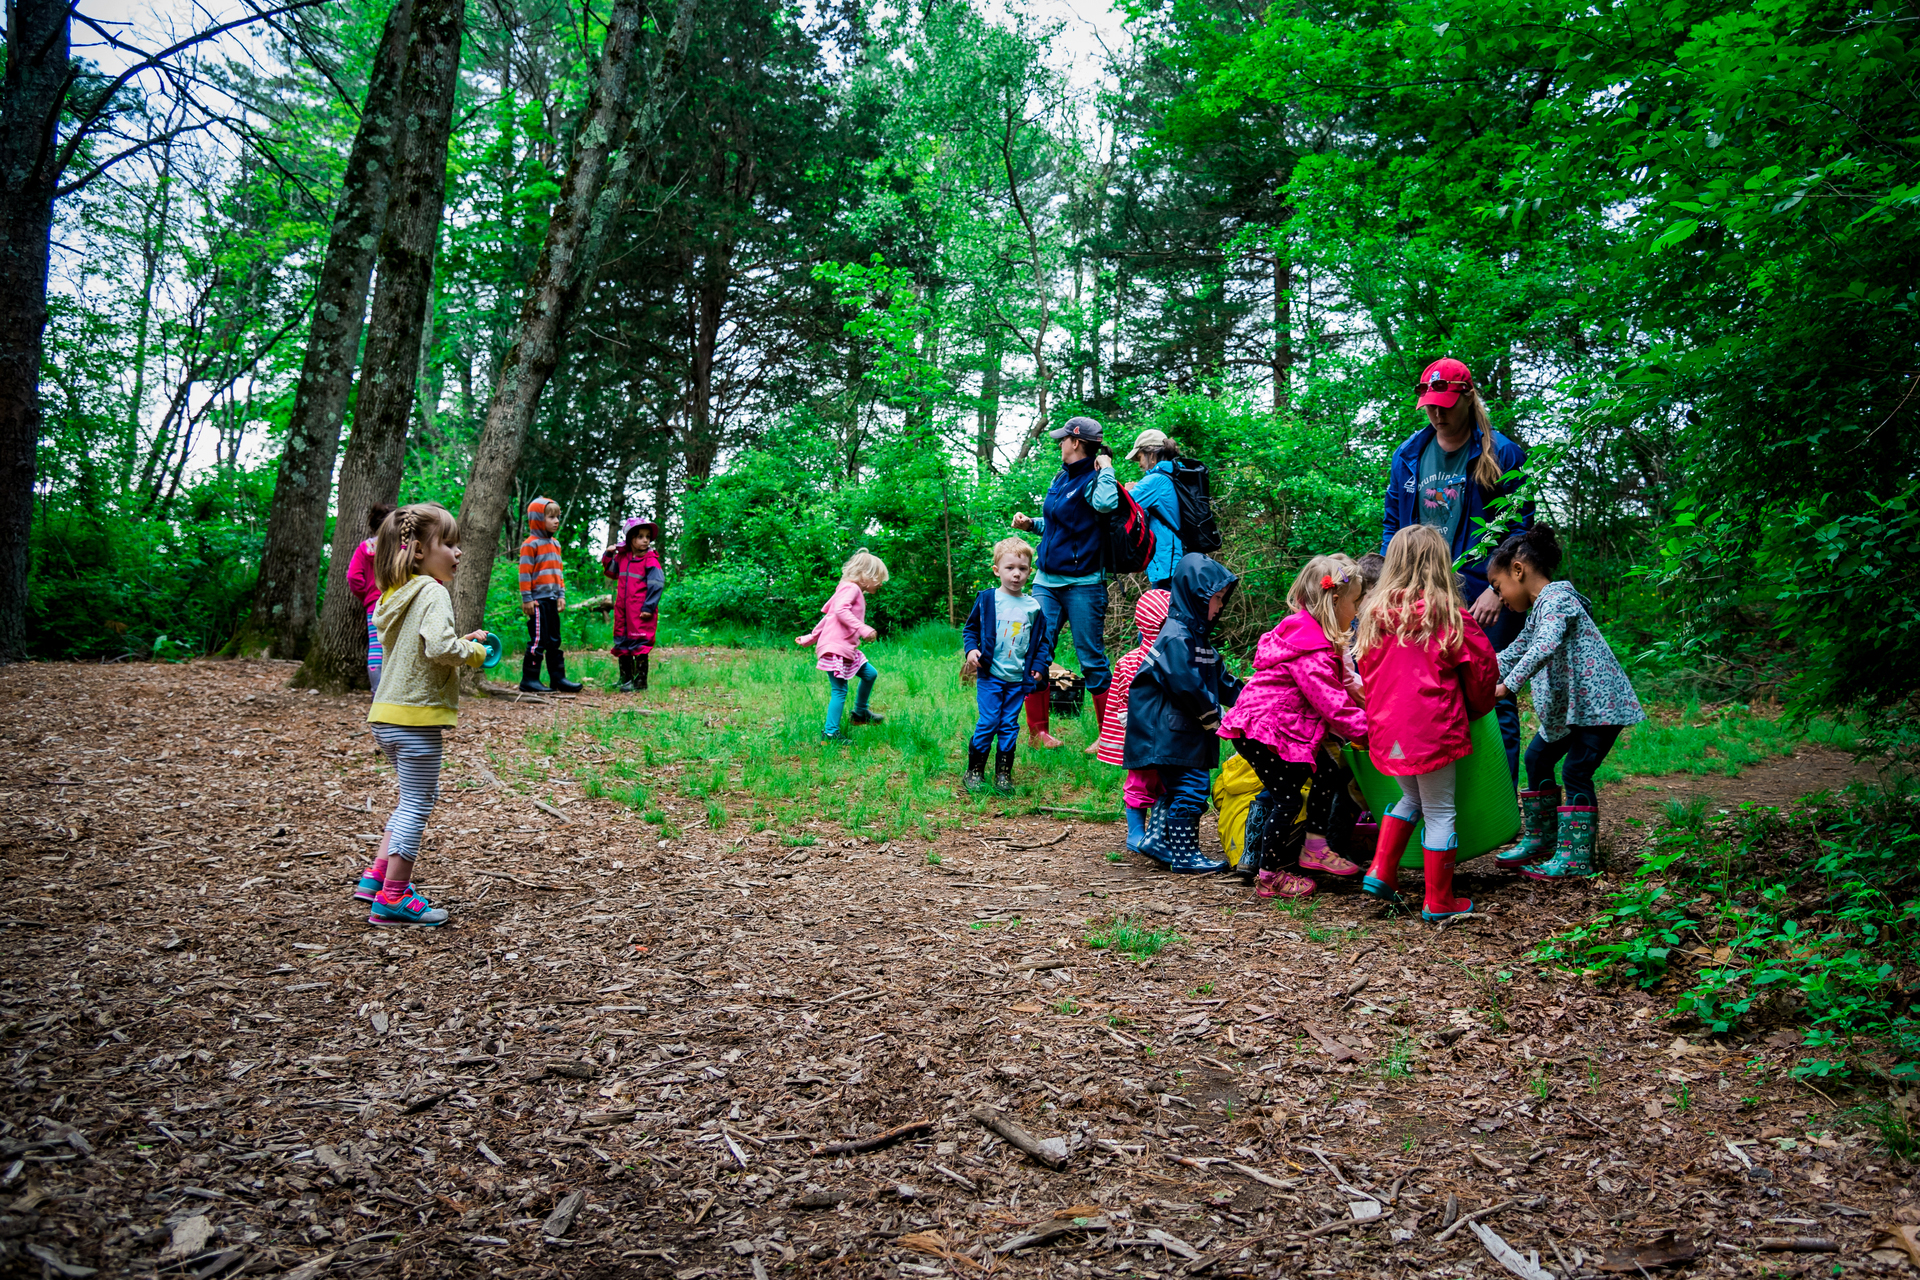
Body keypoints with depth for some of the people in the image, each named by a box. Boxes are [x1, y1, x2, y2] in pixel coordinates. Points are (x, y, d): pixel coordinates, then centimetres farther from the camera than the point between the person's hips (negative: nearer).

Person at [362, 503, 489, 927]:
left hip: (386, 717, 9)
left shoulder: (395, 594, 14)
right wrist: (474, 652, -9)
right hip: (415, 717, -9)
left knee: (414, 797, 23)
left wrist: (459, 644, 14)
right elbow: (438, 647, -27)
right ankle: (393, 897, 6)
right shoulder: (432, 593, -14)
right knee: (417, 804, 0)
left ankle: (379, 874, 26)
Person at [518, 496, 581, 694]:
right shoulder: (530, 544, -8)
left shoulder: (555, 544, 16)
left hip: (552, 600, 8)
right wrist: (527, 599, -14)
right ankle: (529, 680, -2)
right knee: (538, 640, -8)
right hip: (538, 600, -8)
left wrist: (561, 595, 13)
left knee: (554, 640, 11)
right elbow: (524, 573, -11)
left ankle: (558, 677, 15)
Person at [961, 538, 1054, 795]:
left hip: (1018, 678, 2)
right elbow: (970, 628, 8)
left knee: (1009, 725, 7)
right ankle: (974, 771, 10)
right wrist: (971, 649, -9)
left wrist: (1040, 665, 3)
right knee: (988, 722, -4)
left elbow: (1043, 640, 14)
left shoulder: (1033, 607, 5)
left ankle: (1004, 774, 17)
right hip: (990, 675, -2)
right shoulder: (986, 599, -1)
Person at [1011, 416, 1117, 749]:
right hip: (1046, 581, 7)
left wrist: (1106, 468, -20)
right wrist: (1030, 523, 10)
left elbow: (1106, 503, -36)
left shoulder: (1092, 481, -11)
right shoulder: (1061, 478, 13)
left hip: (1082, 584, -7)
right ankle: (1037, 731, 14)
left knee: (1092, 660, -1)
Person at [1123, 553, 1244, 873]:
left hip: (1187, 732, 11)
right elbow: (1188, 685, -24)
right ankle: (1184, 854, 3)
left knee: (1177, 788, 16)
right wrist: (1211, 718, -13)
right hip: (1173, 732, -11)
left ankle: (1156, 839, 23)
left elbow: (1219, 677, 21)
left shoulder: (1196, 634, 16)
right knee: (1190, 788, -5)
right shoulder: (1177, 637, -19)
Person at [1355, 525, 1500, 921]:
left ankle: (1381, 871, 16)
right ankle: (1439, 901, 14)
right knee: (1440, 811, 6)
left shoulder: (1375, 612, 3)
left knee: (1412, 798, 24)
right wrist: (1477, 708, 18)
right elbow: (1483, 666, 0)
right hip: (1433, 728, -5)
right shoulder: (1448, 614, -9)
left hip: (1387, 729, 5)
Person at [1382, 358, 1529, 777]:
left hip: (1482, 601, -4)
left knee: (1493, 696, -1)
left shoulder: (1501, 455, -2)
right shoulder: (1408, 455, 12)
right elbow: (1391, 526, 18)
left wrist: (1496, 590, -12)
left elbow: (1519, 529, -3)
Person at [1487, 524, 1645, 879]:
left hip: (1600, 703, -11)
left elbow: (1544, 647, -33)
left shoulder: (1555, 599, -17)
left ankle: (1576, 859, -3)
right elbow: (1512, 655, 21)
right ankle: (1540, 839, 25)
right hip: (1570, 705, 11)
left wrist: (1508, 685, -37)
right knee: (1537, 758, 14)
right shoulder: (1538, 610, 15)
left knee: (1576, 773, -10)